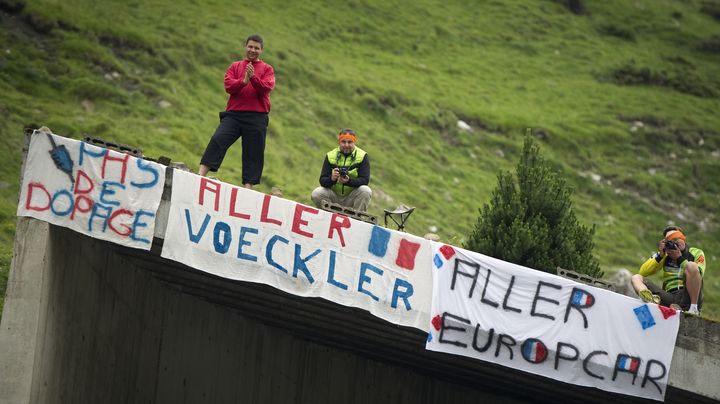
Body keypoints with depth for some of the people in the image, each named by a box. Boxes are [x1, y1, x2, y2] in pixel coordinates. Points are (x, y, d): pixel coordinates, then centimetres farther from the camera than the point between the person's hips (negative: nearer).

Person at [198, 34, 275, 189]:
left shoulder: (267, 69, 13)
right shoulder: (235, 66, 16)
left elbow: (266, 88, -4)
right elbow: (228, 86, 1)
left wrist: (253, 78, -19)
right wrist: (243, 81, -16)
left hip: (257, 117, 0)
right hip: (233, 114, 0)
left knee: (253, 153, 0)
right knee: (218, 140, -17)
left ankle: (248, 186, 4)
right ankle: (201, 174, -22)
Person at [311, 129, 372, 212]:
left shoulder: (362, 156, -4)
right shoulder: (330, 156, 0)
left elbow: (364, 180, -14)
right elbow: (322, 181, -7)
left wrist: (349, 181, -33)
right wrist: (332, 179, -31)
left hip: (352, 198, -1)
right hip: (334, 196, 1)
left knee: (365, 191, -29)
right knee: (316, 193, -24)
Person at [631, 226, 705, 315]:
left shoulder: (696, 253, 10)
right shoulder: (665, 255, 17)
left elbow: (698, 274, -9)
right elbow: (642, 272, 7)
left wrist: (680, 258, -10)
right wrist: (660, 255, -2)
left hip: (688, 297, -3)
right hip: (670, 296, 3)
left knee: (691, 265, -25)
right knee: (636, 278, -9)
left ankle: (694, 309, -25)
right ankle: (651, 298, -45)